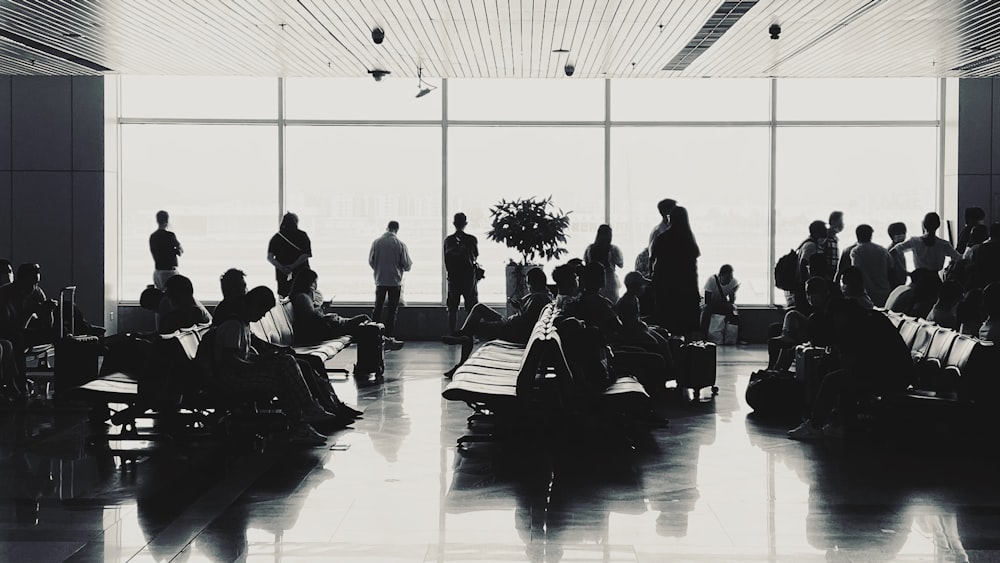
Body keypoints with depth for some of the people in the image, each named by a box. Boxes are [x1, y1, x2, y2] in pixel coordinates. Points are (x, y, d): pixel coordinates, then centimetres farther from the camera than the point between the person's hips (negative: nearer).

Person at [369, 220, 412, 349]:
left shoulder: (376, 242, -4)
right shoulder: (400, 244, -11)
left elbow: (370, 261, 3)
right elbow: (407, 265, -7)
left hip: (380, 281, 2)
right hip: (395, 281, -2)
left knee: (377, 309, 13)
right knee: (392, 311, 3)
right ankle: (389, 338, 2)